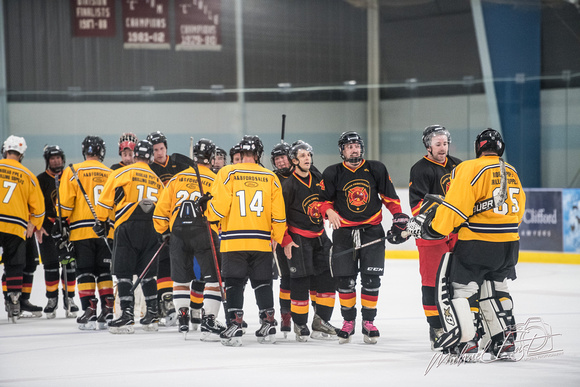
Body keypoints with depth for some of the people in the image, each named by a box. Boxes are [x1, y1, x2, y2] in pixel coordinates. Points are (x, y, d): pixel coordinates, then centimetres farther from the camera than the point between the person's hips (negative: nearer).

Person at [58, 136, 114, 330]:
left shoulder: (72, 171, -2)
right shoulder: (110, 174, 7)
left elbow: (65, 201, -6)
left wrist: (62, 224, 1)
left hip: (82, 231, -3)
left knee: (85, 272, 1)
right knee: (104, 272, 10)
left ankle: (89, 311, -7)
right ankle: (107, 310, 6)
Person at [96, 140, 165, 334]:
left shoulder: (122, 173, -1)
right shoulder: (157, 181, 17)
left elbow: (107, 198, -4)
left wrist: (101, 221, 8)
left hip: (128, 228, -5)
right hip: (151, 231, 5)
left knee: (124, 272, -4)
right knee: (147, 273, 15)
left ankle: (127, 316, -13)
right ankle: (152, 315, 17)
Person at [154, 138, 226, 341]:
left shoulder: (176, 179, 8)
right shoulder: (215, 181, -1)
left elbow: (162, 208, 10)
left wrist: (163, 231, 21)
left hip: (178, 233, 3)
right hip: (204, 233, -3)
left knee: (181, 279, 17)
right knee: (213, 279, 1)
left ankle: (183, 320, 16)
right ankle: (208, 322, -8)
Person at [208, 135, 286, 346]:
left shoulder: (228, 173, -5)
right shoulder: (270, 177, 5)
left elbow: (219, 206, -10)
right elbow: (278, 213, 5)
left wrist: (210, 214, 13)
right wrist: (278, 238, 18)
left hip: (234, 240, -2)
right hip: (262, 240, 3)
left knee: (234, 283, 2)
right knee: (262, 282, 13)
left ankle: (235, 325, -7)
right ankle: (268, 325, 12)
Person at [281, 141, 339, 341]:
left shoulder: (319, 180, 9)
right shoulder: (288, 184, -8)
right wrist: (286, 241, -12)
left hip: (319, 237, 6)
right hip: (298, 239, -6)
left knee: (328, 278, 1)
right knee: (300, 281, -5)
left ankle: (320, 322, 9)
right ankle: (300, 325, 6)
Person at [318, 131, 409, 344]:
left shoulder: (376, 170, 3)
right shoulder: (333, 173, 1)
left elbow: (390, 197, 9)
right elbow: (324, 199, 6)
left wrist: (399, 220, 1)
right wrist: (329, 211, -15)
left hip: (371, 229, 0)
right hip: (343, 231, 0)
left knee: (371, 279, -5)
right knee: (344, 279, -1)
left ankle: (368, 322, 8)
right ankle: (348, 322, 14)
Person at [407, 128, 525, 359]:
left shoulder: (471, 169, -11)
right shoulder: (511, 173, 11)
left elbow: (455, 206, -16)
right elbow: (518, 211, 18)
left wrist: (433, 227, -8)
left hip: (477, 243, -7)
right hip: (508, 244, 7)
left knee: (463, 288, 3)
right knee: (494, 289, 19)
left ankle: (466, 340, -2)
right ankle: (504, 341, 17)